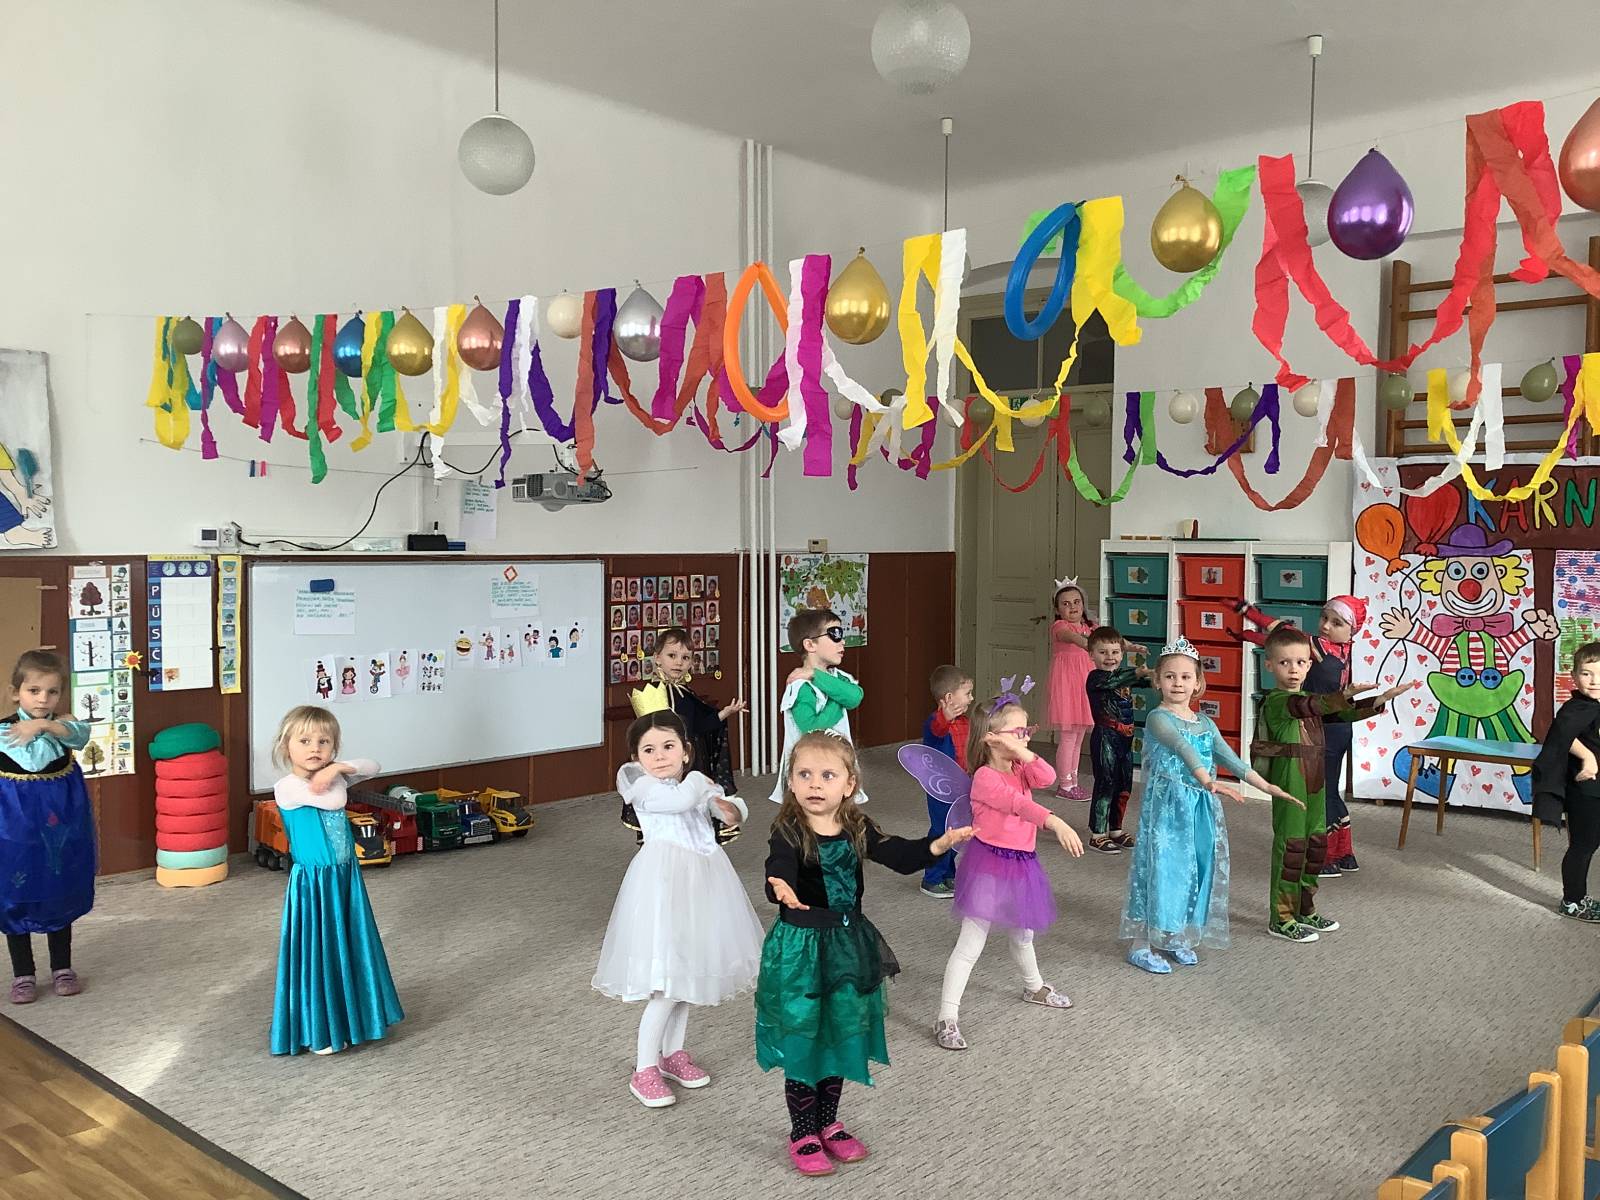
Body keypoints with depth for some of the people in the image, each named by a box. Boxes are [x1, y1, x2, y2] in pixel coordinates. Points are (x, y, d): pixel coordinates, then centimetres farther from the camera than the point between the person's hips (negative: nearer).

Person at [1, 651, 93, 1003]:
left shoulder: (63, 724, 0)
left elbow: (80, 736, -23)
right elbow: (35, 762, -24)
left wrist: (44, 724, -31)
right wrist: (43, 729, -19)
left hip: (62, 823, 3)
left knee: (62, 894, 12)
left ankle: (62, 968, 25)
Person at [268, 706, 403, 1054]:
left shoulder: (332, 775, 3)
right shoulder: (287, 787, -17)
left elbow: (372, 766, 1)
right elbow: (334, 801, -23)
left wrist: (338, 768, -13)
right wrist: (332, 778, -6)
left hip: (346, 878, 6)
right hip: (313, 882, -6)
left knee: (350, 949, 16)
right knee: (317, 953, 6)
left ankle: (352, 1018, 33)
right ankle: (318, 1032, 21)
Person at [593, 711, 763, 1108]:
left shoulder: (697, 781, 11)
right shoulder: (643, 787, -9)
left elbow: (734, 808, 12)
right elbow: (681, 799, -25)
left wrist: (730, 808, -12)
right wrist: (700, 782, -5)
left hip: (701, 881, 7)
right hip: (665, 882, -7)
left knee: (687, 972, 17)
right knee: (667, 983, -8)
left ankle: (674, 1052, 32)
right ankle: (644, 1069, 4)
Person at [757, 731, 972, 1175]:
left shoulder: (857, 828, -2)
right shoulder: (788, 832, -19)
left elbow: (897, 855, 0)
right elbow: (779, 871, -35)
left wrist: (939, 844, -16)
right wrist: (782, 891, -58)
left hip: (848, 944, 5)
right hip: (800, 947, -5)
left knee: (840, 1035, 18)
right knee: (803, 1041, 6)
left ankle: (828, 1123, 37)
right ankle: (803, 1134, 25)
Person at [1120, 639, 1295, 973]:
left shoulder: (1205, 723, 10)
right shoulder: (1158, 719, -13)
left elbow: (1229, 757, 10)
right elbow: (1183, 749, -29)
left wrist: (1267, 786, 3)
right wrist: (1209, 782, -44)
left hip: (1200, 808, 7)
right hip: (1166, 807, -7)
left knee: (1193, 868, 10)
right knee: (1161, 867, -5)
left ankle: (1177, 938, 25)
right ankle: (1140, 945, 4)